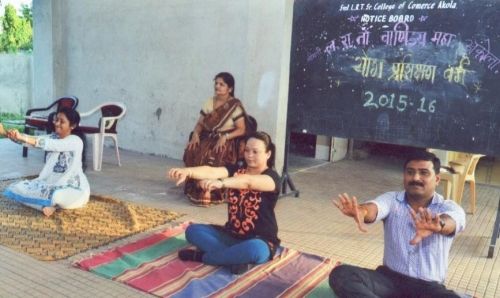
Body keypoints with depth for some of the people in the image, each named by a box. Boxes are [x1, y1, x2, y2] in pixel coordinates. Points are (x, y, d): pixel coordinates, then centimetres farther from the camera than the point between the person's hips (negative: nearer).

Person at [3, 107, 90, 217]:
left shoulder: (75, 141, -15)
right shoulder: (53, 137, 6)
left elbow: (50, 144, -30)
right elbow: (34, 140, -12)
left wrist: (22, 137, -40)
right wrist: (15, 136, -33)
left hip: (73, 189, -7)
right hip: (51, 184, 8)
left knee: (61, 197, -42)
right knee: (15, 188, -5)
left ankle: (47, 202, -8)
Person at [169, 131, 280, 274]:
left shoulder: (272, 177, -13)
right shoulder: (236, 170, 2)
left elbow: (248, 181, -36)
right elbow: (212, 171, -19)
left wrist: (221, 183, -52)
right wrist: (188, 171, -38)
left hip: (259, 241, -5)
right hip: (232, 234, 6)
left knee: (256, 250, -40)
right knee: (192, 230, -7)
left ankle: (202, 256, -20)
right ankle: (236, 257, -21)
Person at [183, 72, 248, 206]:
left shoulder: (235, 106, -7)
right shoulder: (209, 102, 10)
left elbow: (241, 130, -10)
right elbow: (200, 123, 10)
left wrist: (225, 137, -23)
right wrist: (195, 134, -11)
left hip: (227, 141, -5)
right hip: (208, 138, 5)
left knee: (211, 157, -35)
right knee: (191, 152, -24)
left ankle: (211, 192, -20)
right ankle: (195, 189, -12)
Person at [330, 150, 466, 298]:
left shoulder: (448, 207, -1)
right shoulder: (392, 200, 4)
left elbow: (453, 221, -26)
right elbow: (374, 208, -20)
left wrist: (438, 225, -52)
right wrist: (361, 211, -47)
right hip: (390, 278, 2)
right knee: (340, 274, -23)